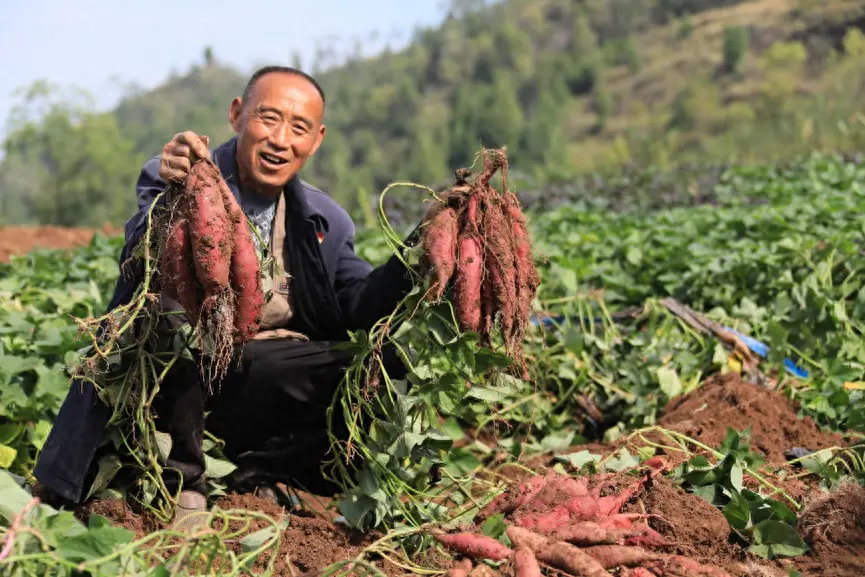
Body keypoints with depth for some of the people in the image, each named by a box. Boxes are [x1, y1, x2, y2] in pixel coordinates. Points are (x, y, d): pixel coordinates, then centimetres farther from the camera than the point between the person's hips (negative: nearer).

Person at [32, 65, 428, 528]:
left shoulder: (325, 222, 9)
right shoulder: (172, 179, -5)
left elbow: (359, 306, 0)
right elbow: (138, 262, -22)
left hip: (264, 380, 4)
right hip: (172, 382, -3)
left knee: (383, 362, -17)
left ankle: (256, 472, -2)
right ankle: (182, 481, -16)